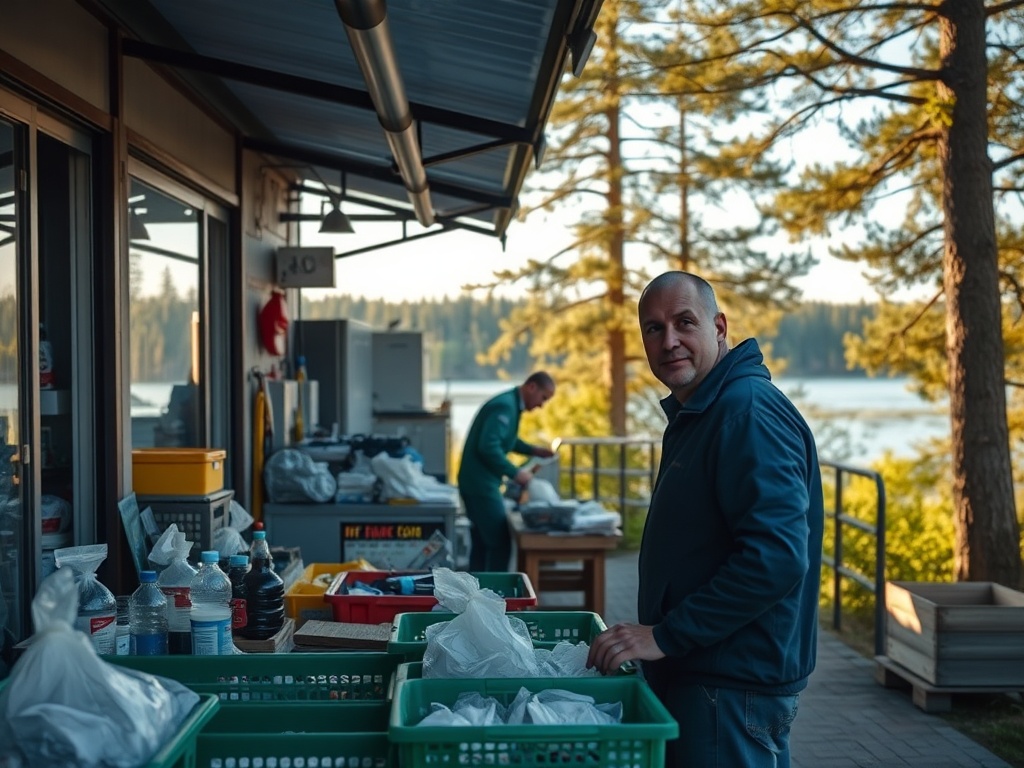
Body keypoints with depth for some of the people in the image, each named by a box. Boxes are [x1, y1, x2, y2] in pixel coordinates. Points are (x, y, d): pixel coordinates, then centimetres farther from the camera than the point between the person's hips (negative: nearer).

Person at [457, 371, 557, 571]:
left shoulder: (511, 404, 13)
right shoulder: (504, 406, -19)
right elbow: (488, 447, -28)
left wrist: (533, 450, 17)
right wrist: (515, 473, -22)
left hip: (479, 482, 11)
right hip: (480, 483, -11)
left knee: (482, 544, 14)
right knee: (500, 544, -7)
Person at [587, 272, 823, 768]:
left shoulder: (750, 411, -20)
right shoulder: (692, 415, 14)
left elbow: (777, 557, -29)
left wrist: (666, 636, -24)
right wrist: (655, 633, 14)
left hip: (734, 685, -10)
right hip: (692, 672, 10)